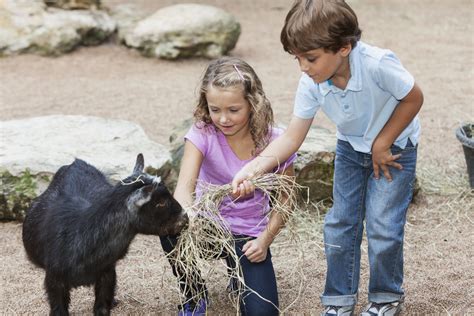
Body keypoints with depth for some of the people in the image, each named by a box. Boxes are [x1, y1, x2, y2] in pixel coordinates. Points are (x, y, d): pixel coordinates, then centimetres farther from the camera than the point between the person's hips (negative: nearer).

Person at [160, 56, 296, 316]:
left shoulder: (273, 142, -16)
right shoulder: (203, 133, -18)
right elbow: (184, 187, -32)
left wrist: (265, 239, -14)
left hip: (248, 234, 0)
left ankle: (239, 268, 18)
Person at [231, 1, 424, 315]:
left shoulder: (378, 64, -37)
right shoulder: (311, 83, -23)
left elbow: (413, 99, -21)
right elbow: (292, 138, -20)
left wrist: (381, 146, -17)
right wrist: (254, 167, -35)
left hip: (394, 147, -4)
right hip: (351, 147, 4)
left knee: (382, 226, -6)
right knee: (340, 222, 4)